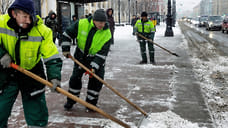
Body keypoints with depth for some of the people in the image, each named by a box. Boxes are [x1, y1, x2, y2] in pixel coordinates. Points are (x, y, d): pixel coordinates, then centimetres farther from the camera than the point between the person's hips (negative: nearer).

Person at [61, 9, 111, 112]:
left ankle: (91, 103, 13)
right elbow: (67, 34, -6)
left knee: (96, 80, -5)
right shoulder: (81, 24, -20)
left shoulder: (107, 34, -21)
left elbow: (102, 53, -20)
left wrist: (94, 67, -27)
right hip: (81, 56, 1)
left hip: (96, 59, -1)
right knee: (75, 78, 5)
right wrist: (66, 49, -9)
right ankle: (70, 101, 23)